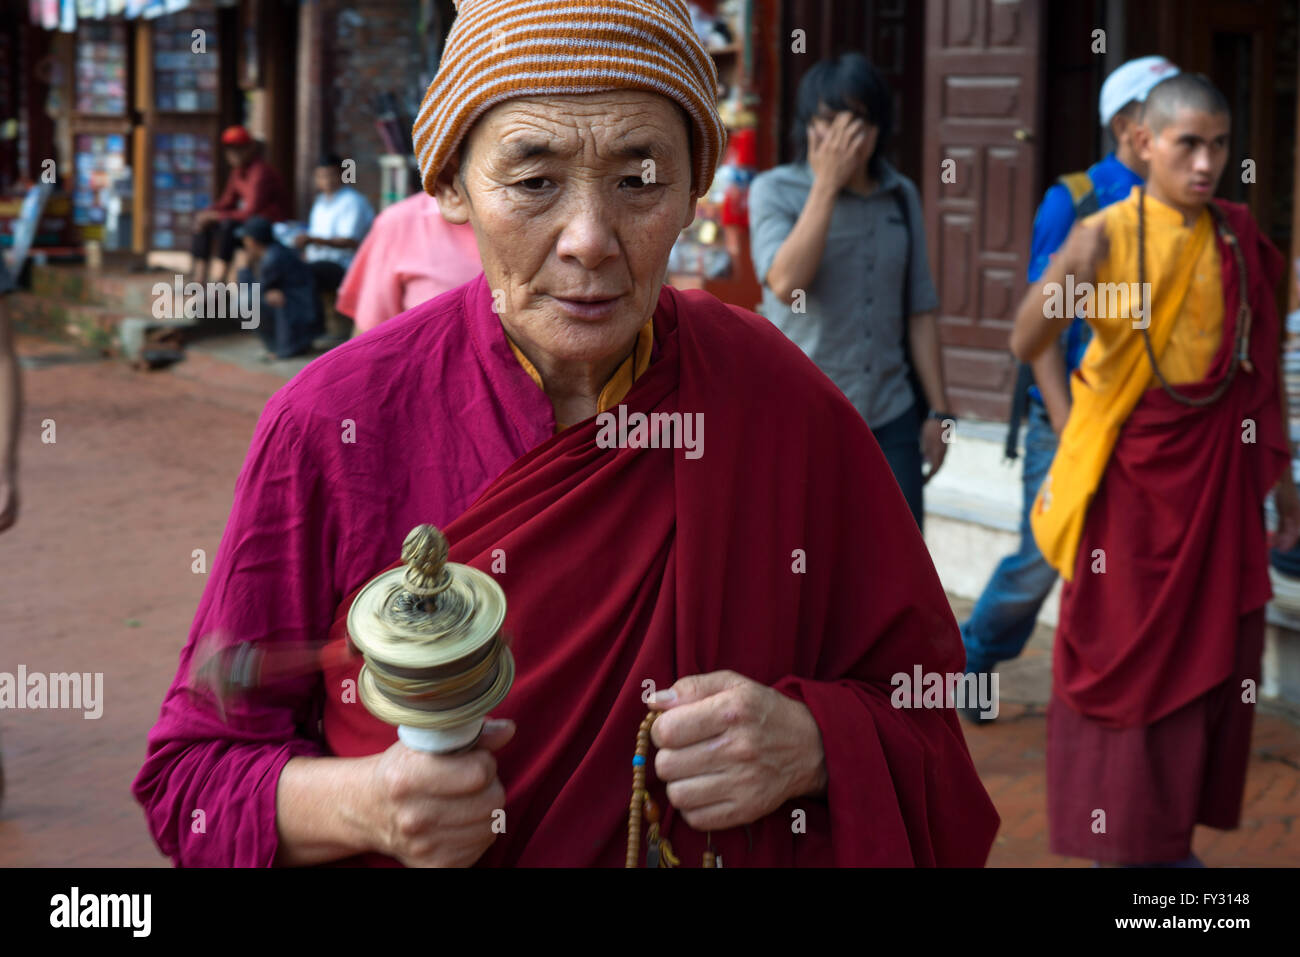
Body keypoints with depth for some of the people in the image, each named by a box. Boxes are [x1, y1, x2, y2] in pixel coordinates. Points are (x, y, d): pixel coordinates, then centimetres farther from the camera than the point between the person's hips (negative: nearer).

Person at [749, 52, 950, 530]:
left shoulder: (901, 197, 9)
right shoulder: (775, 191, -4)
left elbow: (920, 310, 13)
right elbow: (786, 283, -21)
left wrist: (938, 408, 11)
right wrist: (828, 183, -17)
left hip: (890, 418, 4)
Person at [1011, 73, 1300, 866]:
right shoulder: (1106, 235, -10)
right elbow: (1025, 346, -23)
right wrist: (1062, 278, -42)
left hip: (1217, 474, 4)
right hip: (1130, 477, -4)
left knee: (1209, 658, 9)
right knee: (1122, 658, 2)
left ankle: (1169, 835, 24)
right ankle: (1117, 839, 14)